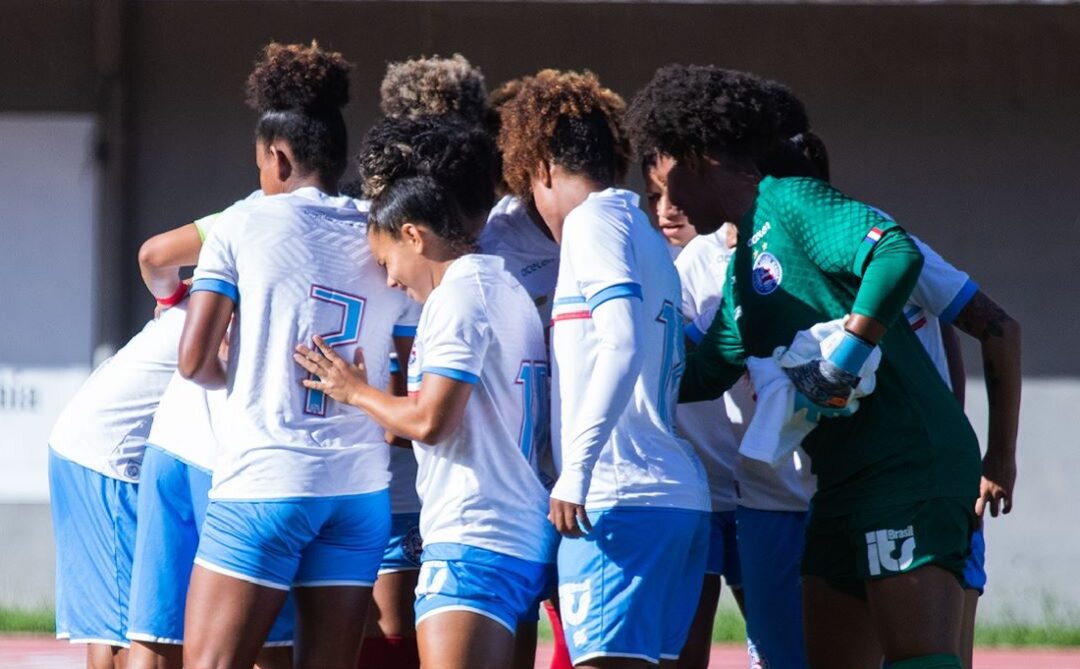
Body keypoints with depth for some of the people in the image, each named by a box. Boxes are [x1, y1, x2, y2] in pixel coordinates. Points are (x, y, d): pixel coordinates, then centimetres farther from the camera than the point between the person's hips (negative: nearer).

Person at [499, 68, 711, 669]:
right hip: (683, 500, 9)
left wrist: (575, 469, -21)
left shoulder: (594, 220, -4)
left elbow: (622, 345, -18)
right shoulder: (648, 236, 23)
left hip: (620, 496, -9)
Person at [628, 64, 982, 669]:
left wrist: (846, 357, -23)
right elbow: (703, 374, 29)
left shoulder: (791, 204, -8)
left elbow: (898, 256, -24)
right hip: (843, 483, 10)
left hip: (911, 465, -10)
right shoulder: (743, 260, 21)